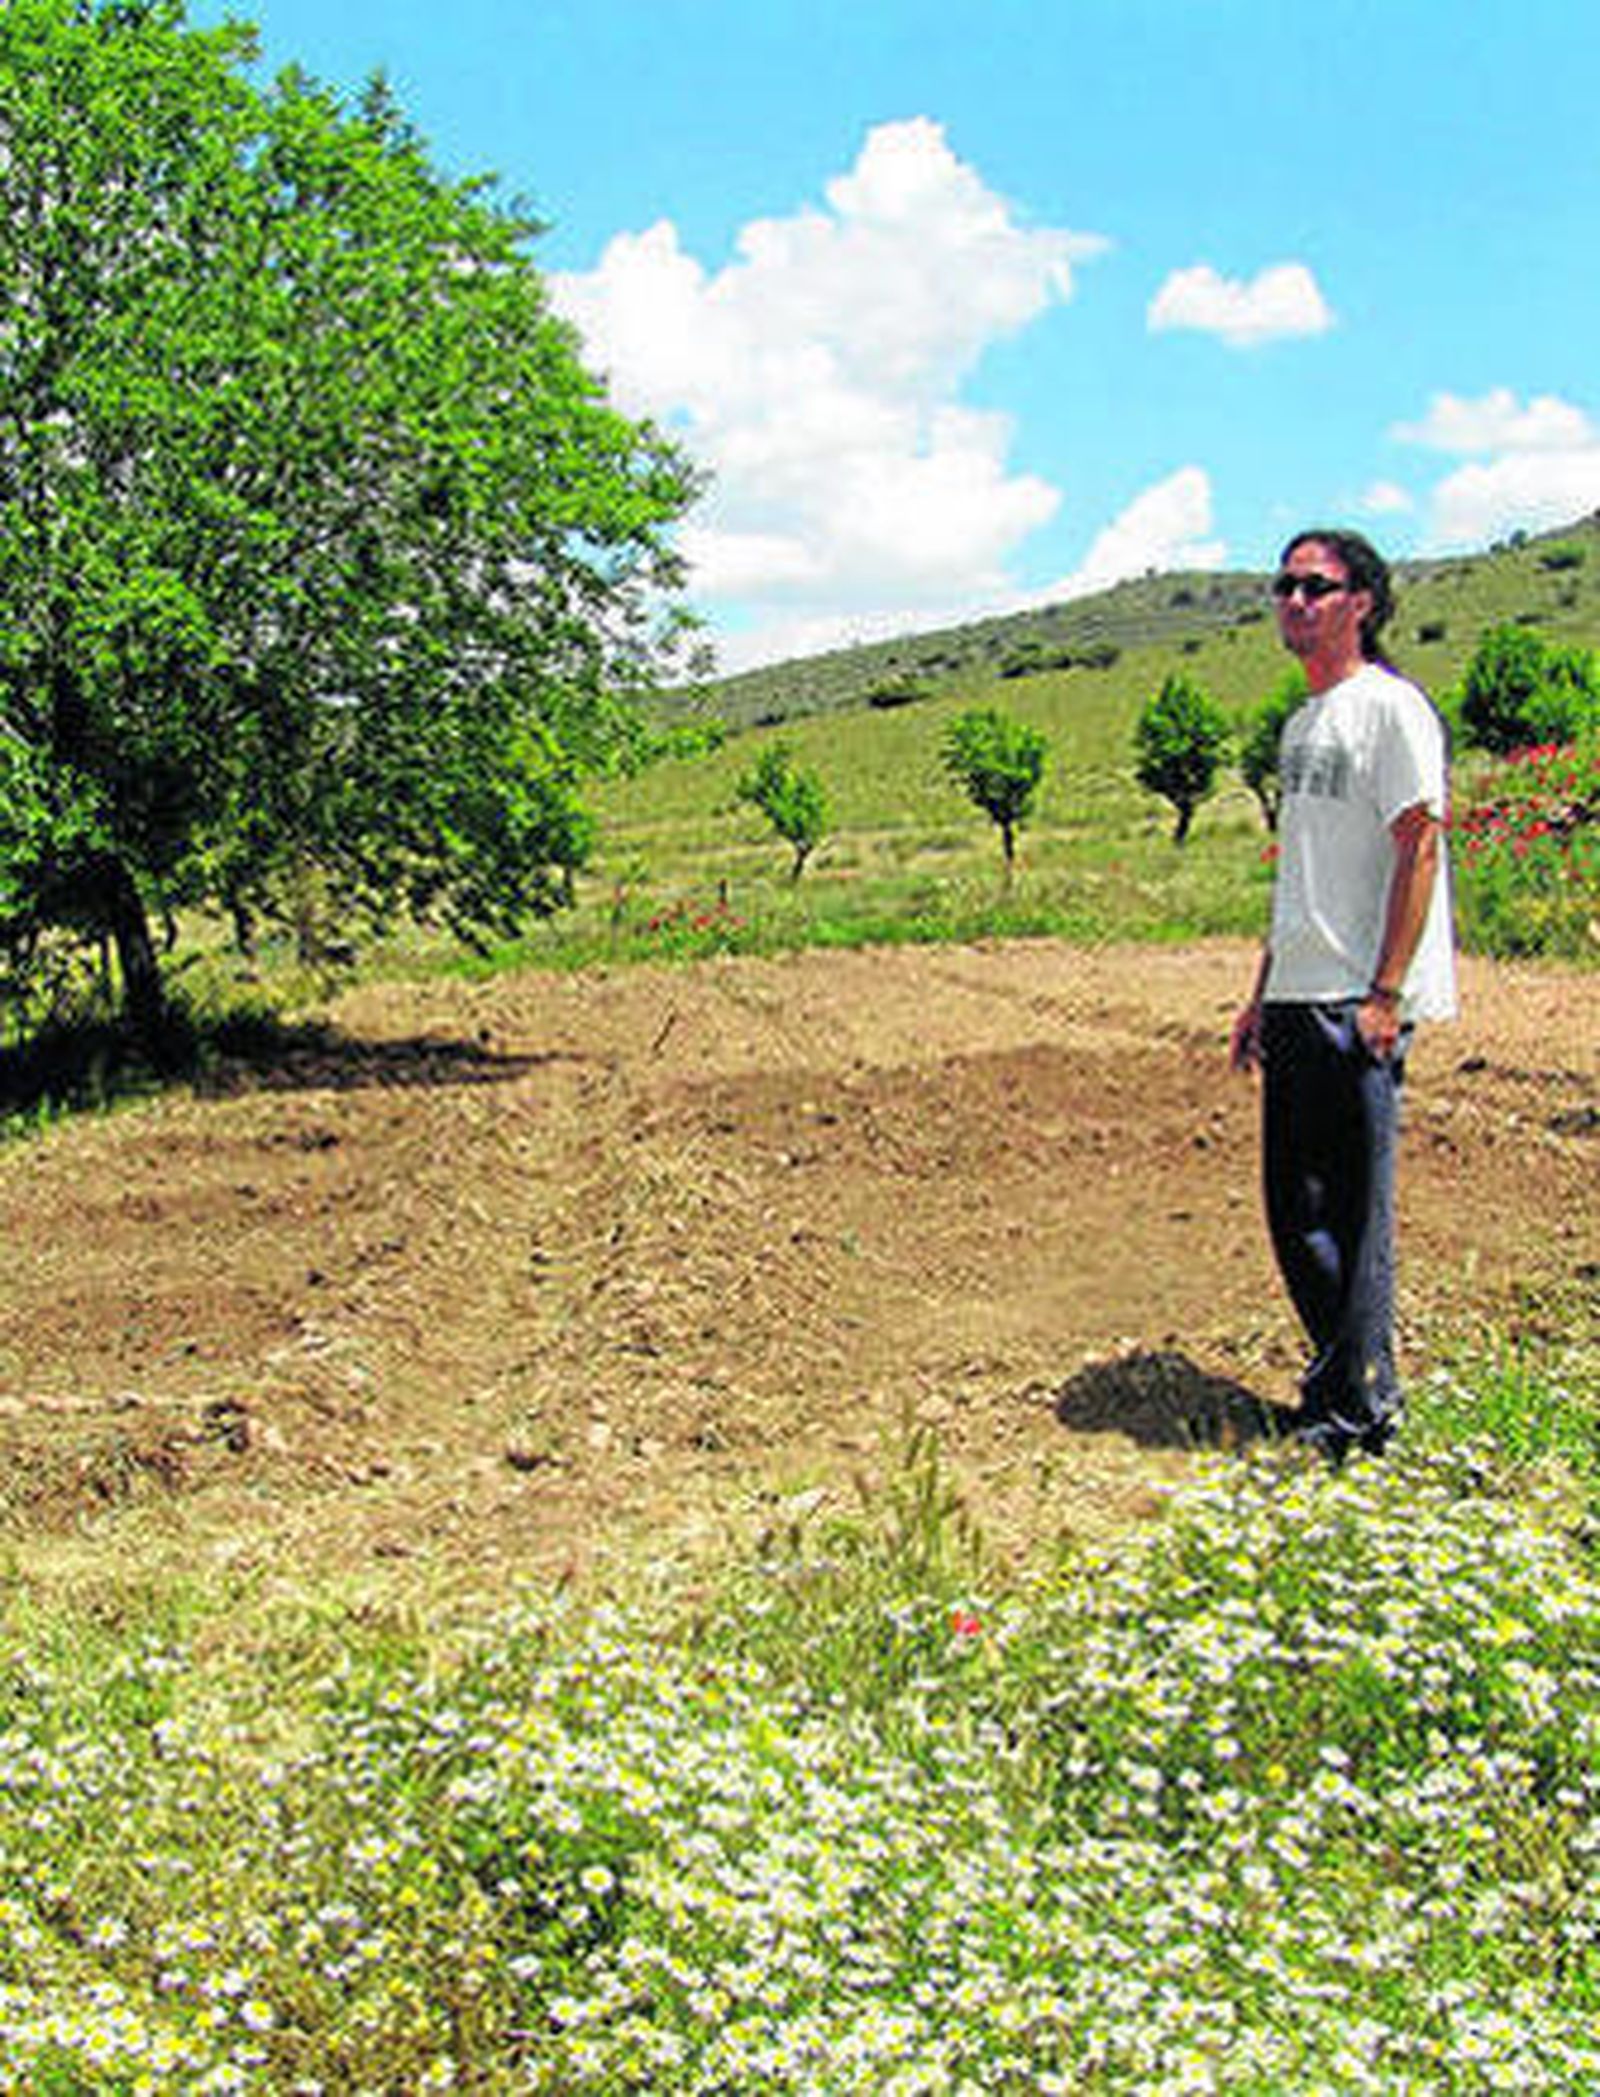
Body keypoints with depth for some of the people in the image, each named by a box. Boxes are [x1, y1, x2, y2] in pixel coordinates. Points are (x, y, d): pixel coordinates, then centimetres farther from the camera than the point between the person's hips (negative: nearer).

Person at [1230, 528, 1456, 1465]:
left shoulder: (1392, 707, -8)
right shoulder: (1302, 725, 19)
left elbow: (1419, 850, -14)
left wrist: (1385, 995, -20)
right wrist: (1265, 995, 22)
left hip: (1360, 1004, -9)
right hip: (1299, 1002, 9)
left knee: (1355, 1211, -6)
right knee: (1295, 1208, 13)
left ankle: (1360, 1412, 2)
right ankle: (1343, 1378, 26)